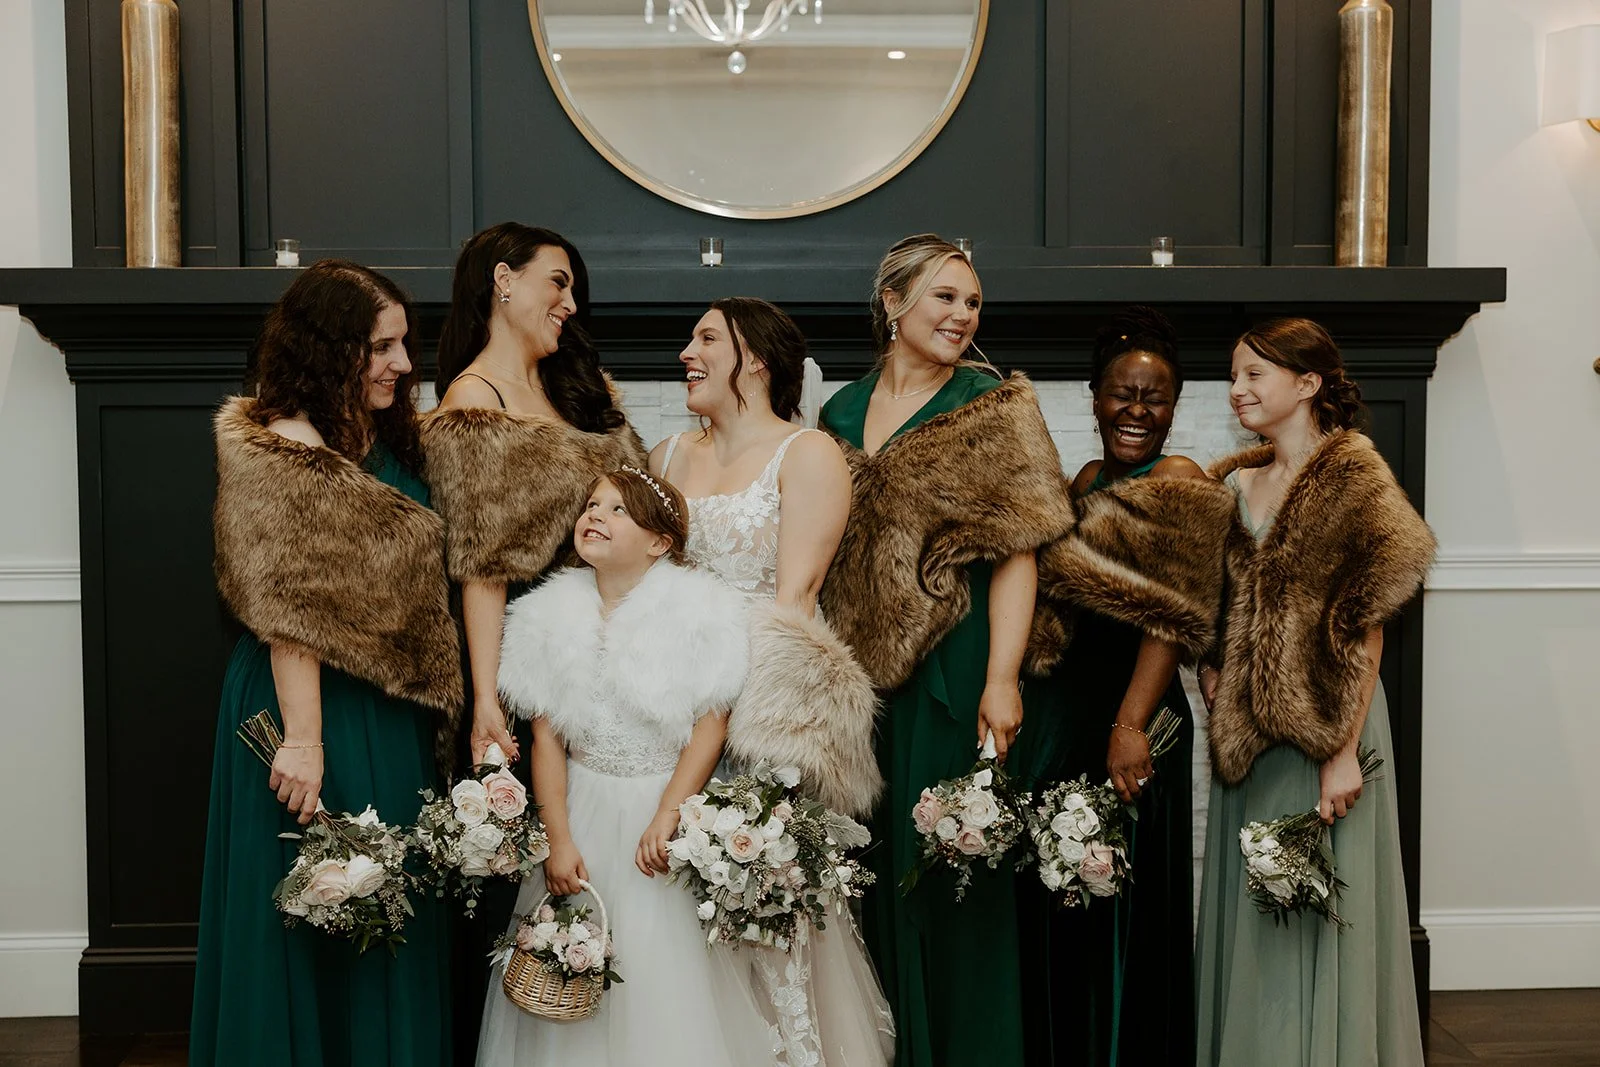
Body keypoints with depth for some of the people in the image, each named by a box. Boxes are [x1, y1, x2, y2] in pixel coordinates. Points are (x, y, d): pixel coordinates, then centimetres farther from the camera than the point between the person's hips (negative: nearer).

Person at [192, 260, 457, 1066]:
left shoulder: (388, 440, 11)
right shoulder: (282, 450, -15)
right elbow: (286, 611, -21)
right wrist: (302, 737, -24)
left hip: (391, 714, 9)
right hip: (320, 705, -9)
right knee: (318, 924, 2)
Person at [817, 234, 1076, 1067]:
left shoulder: (994, 408, -2)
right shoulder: (842, 411, 11)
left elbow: (1015, 555, -10)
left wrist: (1002, 680, -19)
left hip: (946, 666, -4)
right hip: (856, 668, 5)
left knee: (943, 863, 0)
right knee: (868, 861, 11)